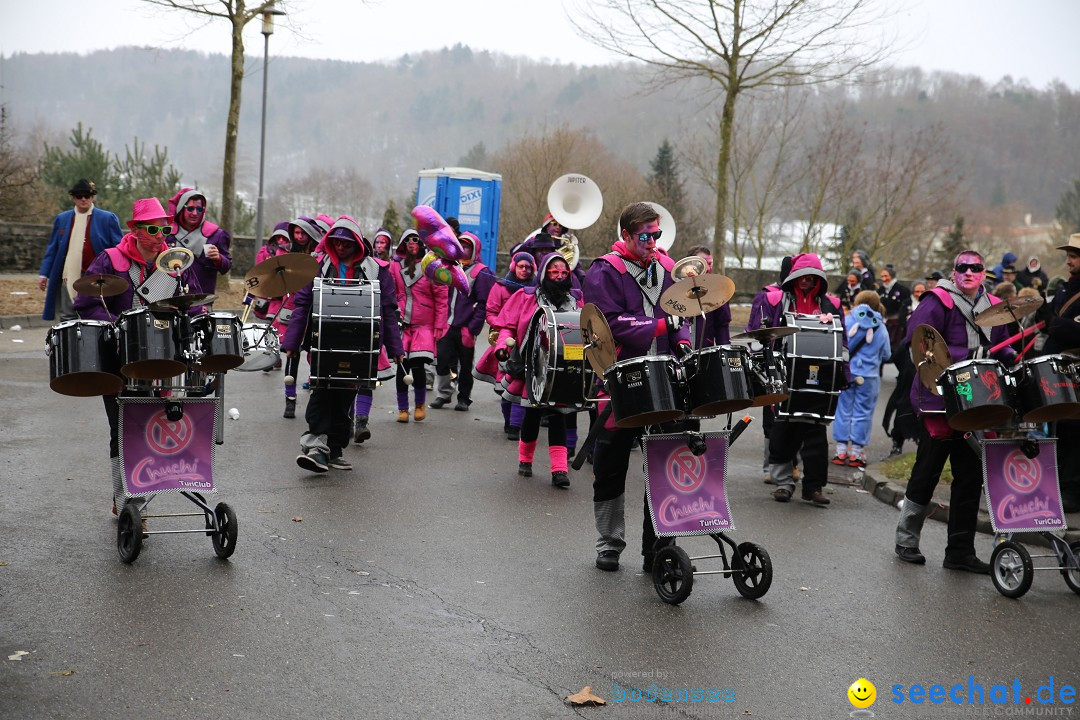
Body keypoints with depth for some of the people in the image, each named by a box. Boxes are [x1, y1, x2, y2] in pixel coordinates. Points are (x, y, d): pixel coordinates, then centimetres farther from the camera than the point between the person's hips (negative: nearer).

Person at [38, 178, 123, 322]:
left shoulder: (108, 219, 3)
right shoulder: (61, 219, 12)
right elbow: (52, 249, 14)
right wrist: (44, 274, 6)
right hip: (69, 279, 2)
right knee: (67, 320, 2)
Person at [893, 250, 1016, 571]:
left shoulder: (993, 307, 13)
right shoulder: (938, 301, -7)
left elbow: (1000, 347, 23)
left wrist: (1012, 358, 2)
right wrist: (960, 359, -24)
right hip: (940, 402, -6)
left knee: (971, 477, 8)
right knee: (927, 473, 3)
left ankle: (961, 551, 17)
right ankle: (906, 541, 19)